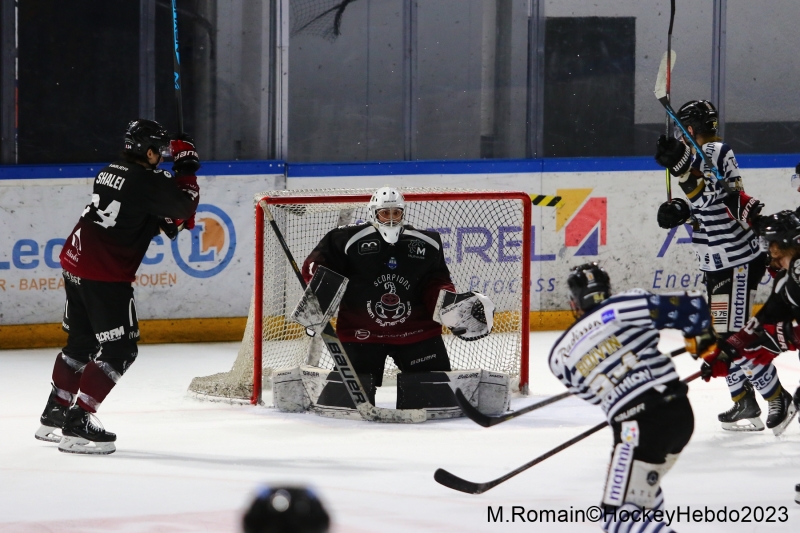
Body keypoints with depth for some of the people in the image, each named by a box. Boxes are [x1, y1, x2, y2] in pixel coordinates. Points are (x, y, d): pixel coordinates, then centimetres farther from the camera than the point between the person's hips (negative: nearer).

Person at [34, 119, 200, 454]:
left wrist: (167, 220, 13)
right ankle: (77, 425, -10)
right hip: (106, 275, -9)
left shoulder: (110, 172, 13)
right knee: (120, 349, -4)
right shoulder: (145, 180, -14)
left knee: (82, 342, 22)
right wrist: (186, 167, -1)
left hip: (76, 262, 9)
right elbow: (183, 205, -13)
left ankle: (54, 414, 31)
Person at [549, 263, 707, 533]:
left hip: (638, 428, -5)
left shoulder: (561, 355, 8)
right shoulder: (626, 306, 2)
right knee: (640, 485, 29)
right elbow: (690, 306, -3)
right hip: (680, 410, 5)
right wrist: (703, 335, 17)